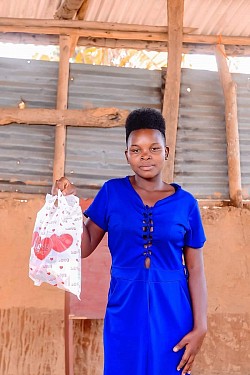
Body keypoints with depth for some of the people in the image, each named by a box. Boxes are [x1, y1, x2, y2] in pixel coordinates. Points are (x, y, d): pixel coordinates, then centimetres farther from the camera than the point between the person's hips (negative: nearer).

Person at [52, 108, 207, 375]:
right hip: (124, 312, 0)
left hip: (171, 313, 0)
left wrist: (200, 327, -6)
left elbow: (195, 268, -1)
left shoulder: (185, 203, -1)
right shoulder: (112, 192, 0)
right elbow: (84, 247, 2)